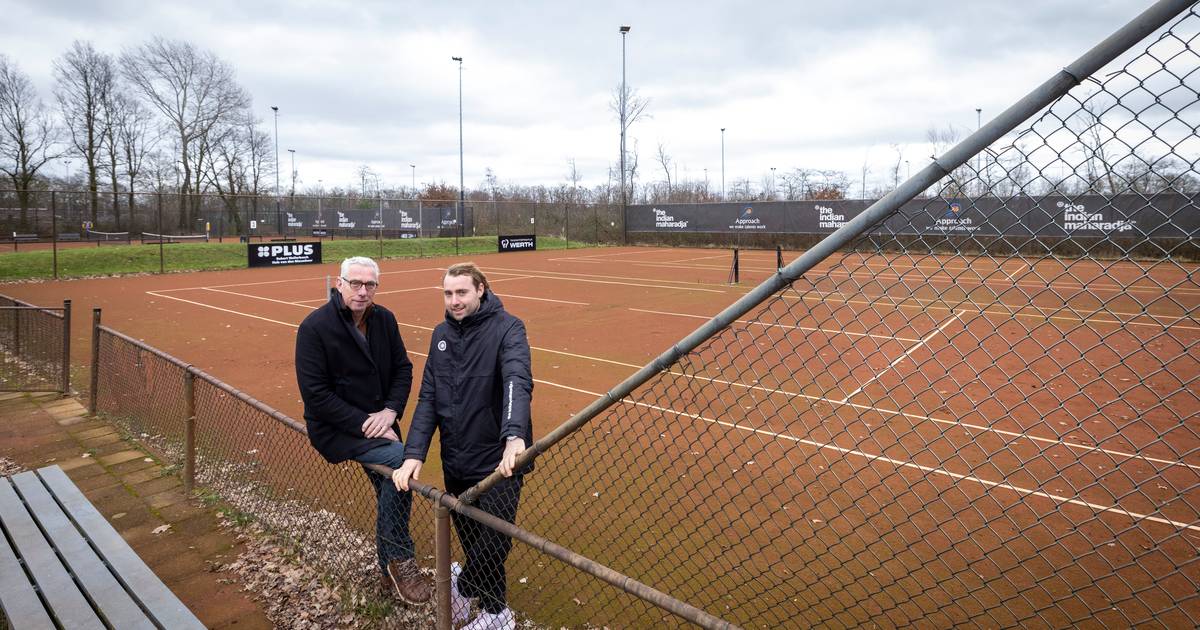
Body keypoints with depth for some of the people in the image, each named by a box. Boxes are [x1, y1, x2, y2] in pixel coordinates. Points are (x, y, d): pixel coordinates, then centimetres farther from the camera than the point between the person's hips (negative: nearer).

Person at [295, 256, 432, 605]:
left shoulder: (384, 319, 2)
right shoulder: (315, 327, -15)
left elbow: (403, 369, 6)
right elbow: (316, 395, -18)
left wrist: (390, 410, -12)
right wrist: (363, 424, -22)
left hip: (378, 422, 6)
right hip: (335, 430, -6)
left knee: (392, 493, 6)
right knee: (399, 457, -27)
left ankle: (391, 572, 30)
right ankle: (401, 560, -12)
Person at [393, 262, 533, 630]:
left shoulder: (506, 328, -13)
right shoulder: (441, 334, 6)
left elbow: (517, 383, -29)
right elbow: (428, 398, 5)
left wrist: (514, 437, -46)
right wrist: (414, 454, -7)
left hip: (498, 461, -5)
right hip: (455, 462, 5)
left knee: (493, 545, -3)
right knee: (471, 540, 14)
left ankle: (460, 585, 29)